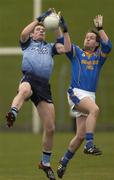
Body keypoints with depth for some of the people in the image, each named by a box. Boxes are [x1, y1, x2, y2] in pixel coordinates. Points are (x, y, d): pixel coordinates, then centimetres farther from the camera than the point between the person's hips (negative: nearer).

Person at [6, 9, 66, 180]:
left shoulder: (50, 47, 31)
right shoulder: (28, 43, 23)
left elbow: (65, 48, 13)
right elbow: (23, 33, 1)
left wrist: (60, 29, 12)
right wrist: (40, 18, 3)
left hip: (44, 85, 4)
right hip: (29, 78, -4)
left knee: (50, 128, 1)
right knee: (24, 90, -45)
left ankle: (45, 163, 17)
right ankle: (12, 114, -74)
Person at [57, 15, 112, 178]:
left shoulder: (99, 56, 15)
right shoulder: (77, 52, 10)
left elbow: (108, 46, -3)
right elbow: (66, 47, -10)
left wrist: (100, 29, -7)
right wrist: (65, 30, -20)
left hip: (90, 96, 4)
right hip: (76, 93, -4)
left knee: (80, 135, 1)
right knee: (94, 109, -35)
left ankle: (64, 162, 18)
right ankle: (89, 145, -39)